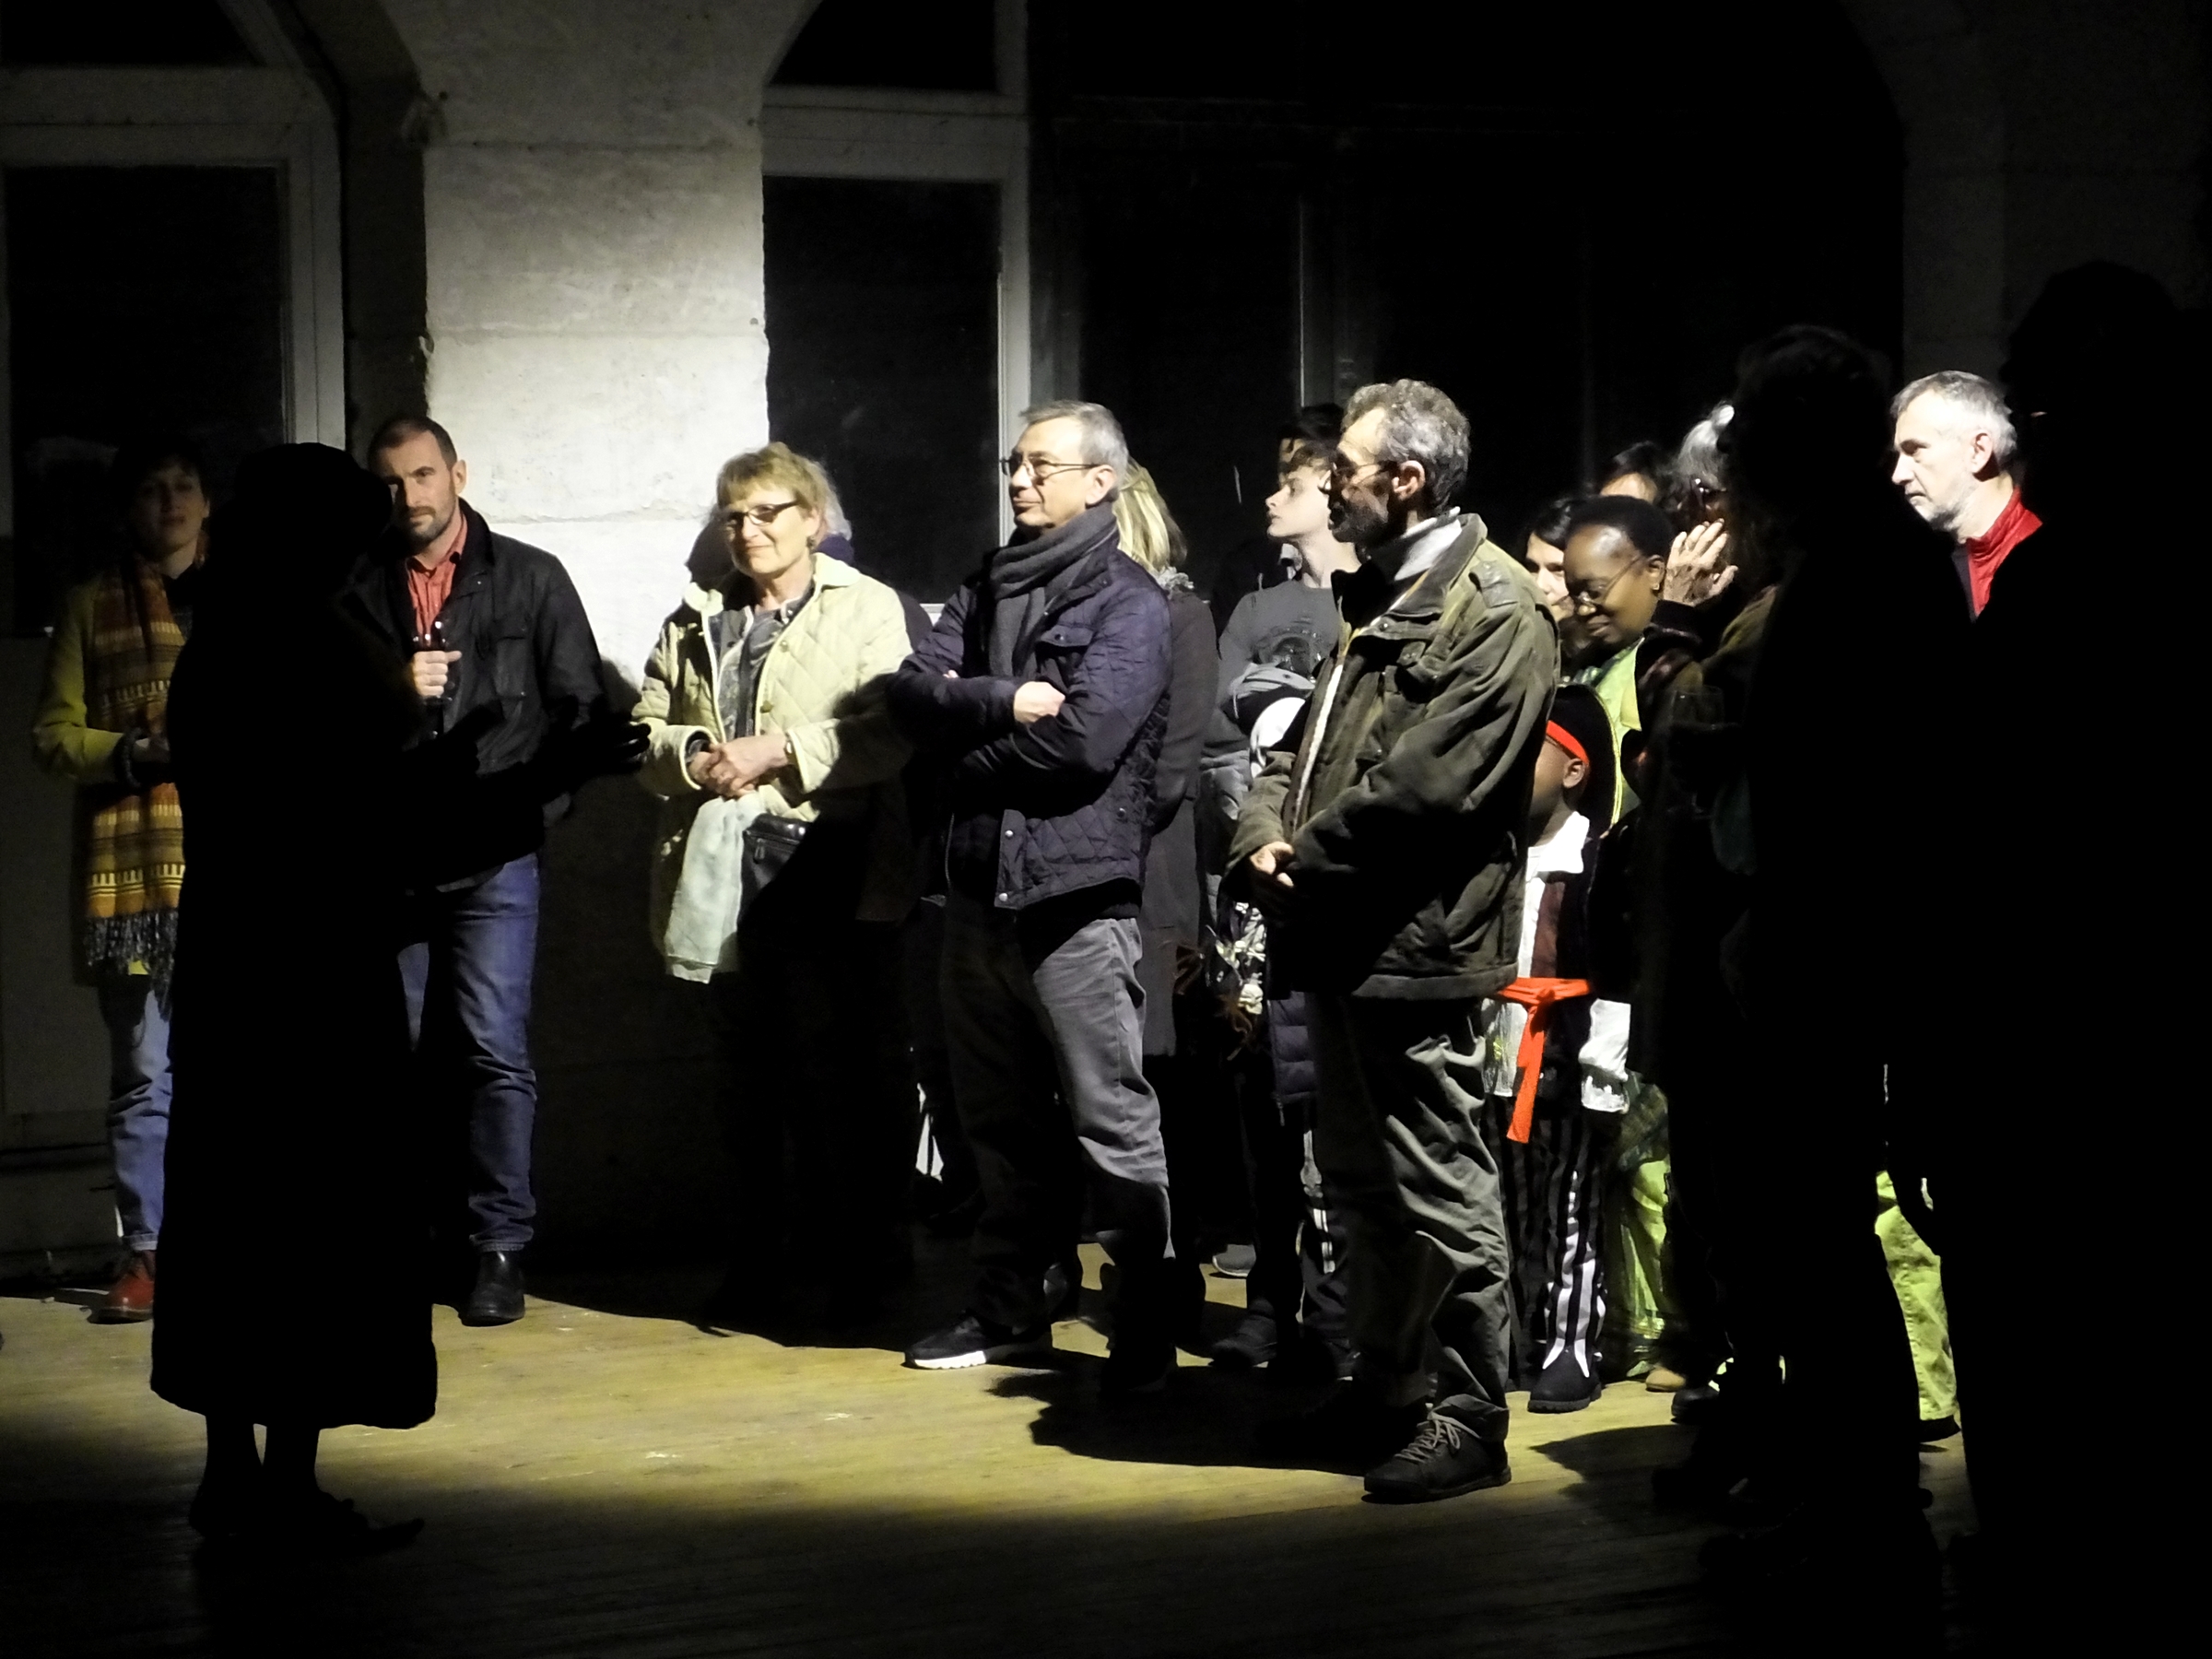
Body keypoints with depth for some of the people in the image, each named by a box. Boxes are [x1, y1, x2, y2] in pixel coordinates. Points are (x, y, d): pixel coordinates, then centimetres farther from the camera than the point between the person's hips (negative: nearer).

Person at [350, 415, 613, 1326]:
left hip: (492, 858, -2)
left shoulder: (530, 578, 8)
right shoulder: (361, 593, 13)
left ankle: (500, 1246, -4)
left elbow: (582, 712, 6)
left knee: (493, 1047, -9)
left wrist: (536, 805, -4)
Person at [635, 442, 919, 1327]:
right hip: (728, 879, 5)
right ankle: (760, 1258, 19)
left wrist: (780, 750, -17)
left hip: (832, 876, -5)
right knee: (752, 1078, 11)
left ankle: (859, 1261, 5)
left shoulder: (868, 609, 2)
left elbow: (889, 731, -11)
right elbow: (643, 731, 15)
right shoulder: (693, 624, 19)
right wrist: (689, 755, -6)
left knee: (842, 1075, -4)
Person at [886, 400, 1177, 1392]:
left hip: (1076, 894, -7)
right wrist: (1003, 702, -13)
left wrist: (971, 752, -4)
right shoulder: (987, 589, 16)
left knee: (1110, 1123, -5)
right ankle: (1011, 1309, 27)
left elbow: (1086, 739, -17)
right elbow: (910, 695, 4)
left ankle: (1146, 1332, 0)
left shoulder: (1129, 603, -4)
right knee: (1001, 1120, 15)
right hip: (981, 890, 7)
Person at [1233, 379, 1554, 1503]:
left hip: (1416, 943, -10)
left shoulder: (1494, 612, -13)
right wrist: (1264, 834, 0)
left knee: (1439, 1186, -3)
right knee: (1361, 1174, 17)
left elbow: (1425, 786, -21)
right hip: (1343, 941, 10)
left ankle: (1469, 1419, 4)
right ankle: (1384, 1389, 29)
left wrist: (1306, 863, -12)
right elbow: (1305, 741, 20)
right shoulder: (1379, 600, 19)